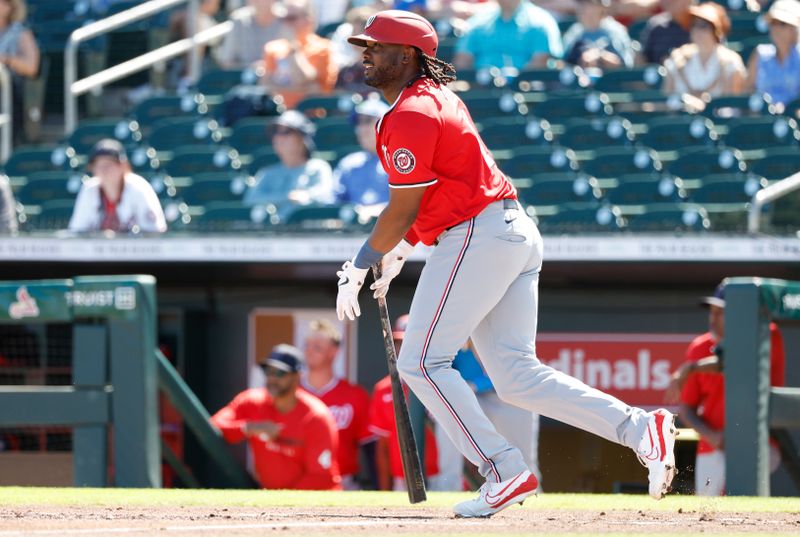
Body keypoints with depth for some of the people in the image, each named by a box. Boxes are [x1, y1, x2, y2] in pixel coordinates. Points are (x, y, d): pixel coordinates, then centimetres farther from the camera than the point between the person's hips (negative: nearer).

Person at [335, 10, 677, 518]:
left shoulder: (411, 114, -12)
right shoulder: (438, 96, 20)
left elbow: (402, 211, -13)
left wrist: (360, 267, -3)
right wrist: (400, 249, 23)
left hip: (479, 237, -10)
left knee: (422, 362, -6)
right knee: (517, 376, 5)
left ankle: (505, 471, -11)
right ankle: (640, 427, -5)